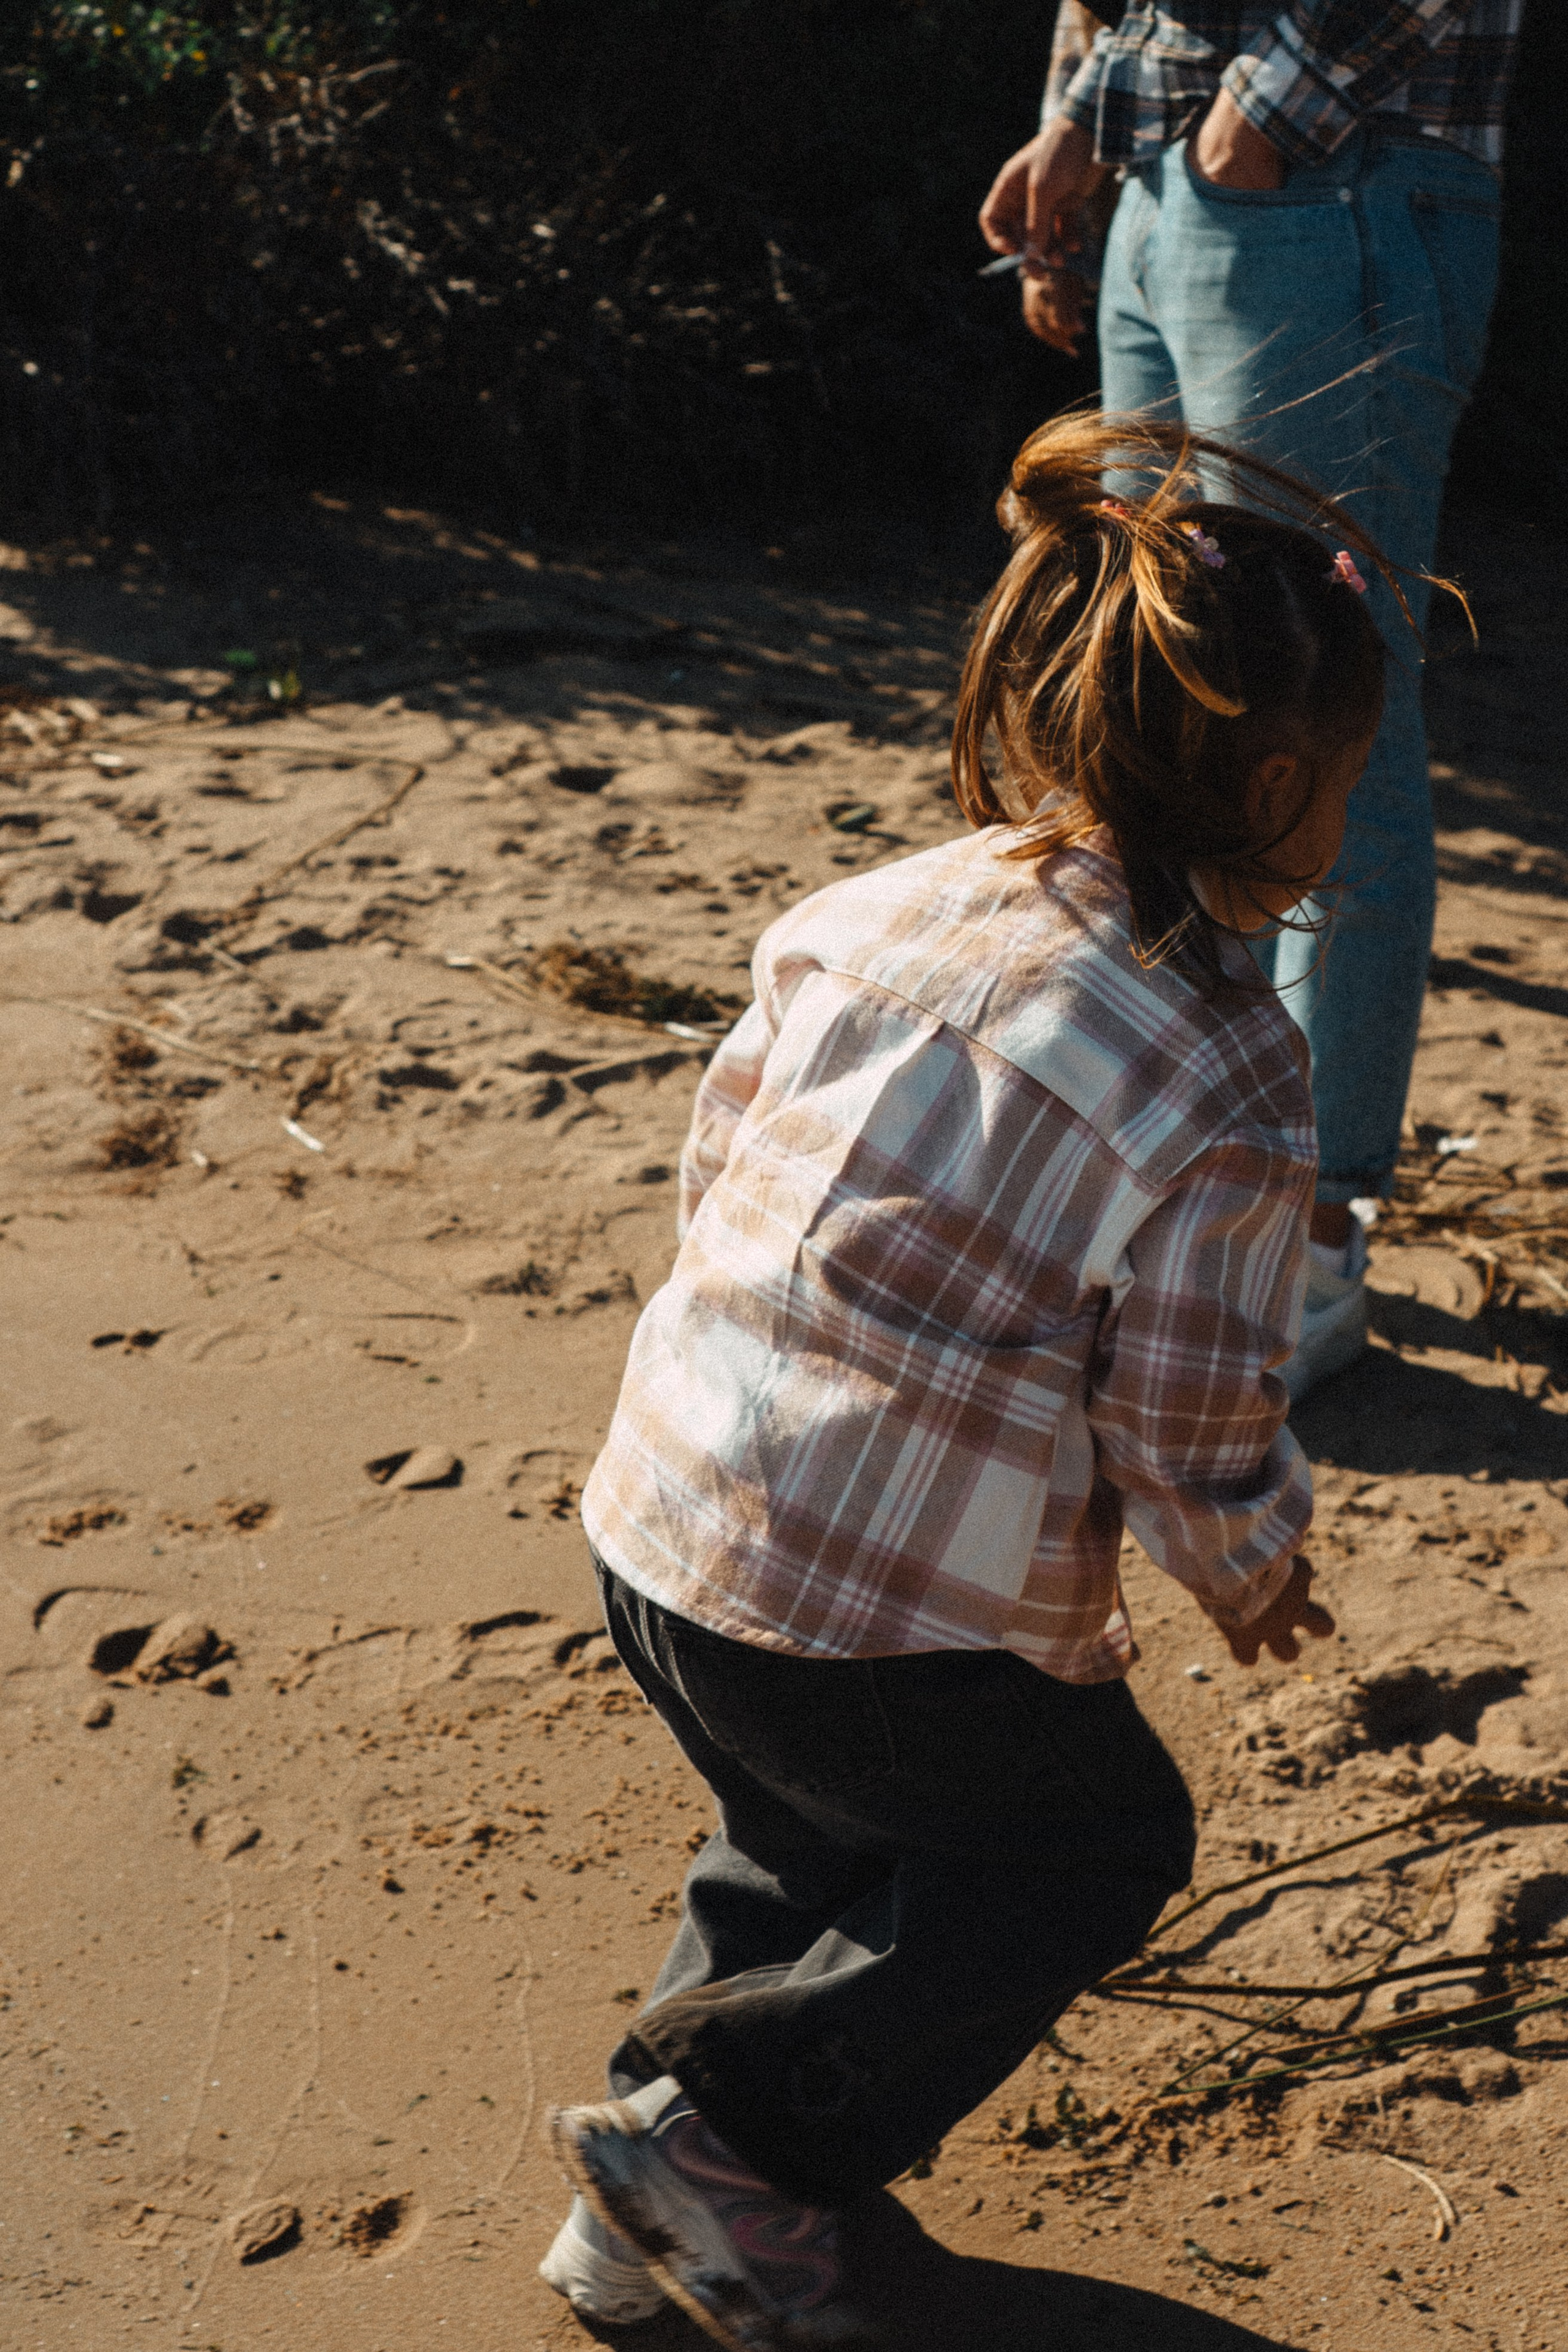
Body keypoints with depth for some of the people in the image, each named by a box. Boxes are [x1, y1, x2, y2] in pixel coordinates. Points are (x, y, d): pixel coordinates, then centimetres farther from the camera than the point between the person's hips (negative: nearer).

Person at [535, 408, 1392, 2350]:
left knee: (812, 1831, 33)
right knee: (1103, 1839, 21)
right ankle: (730, 2131, 16)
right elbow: (1192, 1434, -11)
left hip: (654, 1532, 7)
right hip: (896, 1627, -7)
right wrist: (1255, 1577, 11)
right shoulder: (1225, 1090, -16)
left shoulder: (859, 918, 2)